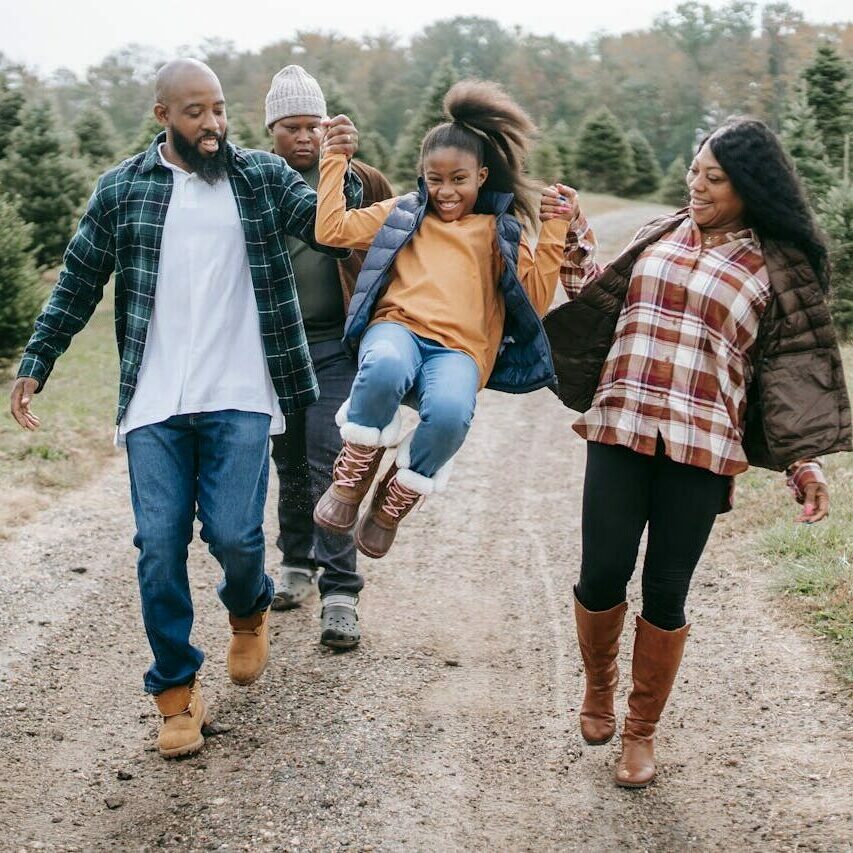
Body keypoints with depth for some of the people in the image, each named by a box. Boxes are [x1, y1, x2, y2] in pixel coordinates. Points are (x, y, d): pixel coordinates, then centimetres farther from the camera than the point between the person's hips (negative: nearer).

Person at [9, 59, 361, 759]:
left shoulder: (262, 176, 5)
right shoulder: (121, 189, 6)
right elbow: (79, 283, 13)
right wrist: (35, 363, 11)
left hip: (240, 398, -1)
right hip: (154, 403, 1)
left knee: (234, 534, -9)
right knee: (159, 546, -1)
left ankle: (250, 610, 28)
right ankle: (176, 692, 16)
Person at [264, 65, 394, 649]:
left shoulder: (360, 181, -1)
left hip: (336, 344, -3)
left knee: (329, 464, -10)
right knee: (290, 463, 14)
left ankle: (340, 594, -5)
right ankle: (299, 564, 33)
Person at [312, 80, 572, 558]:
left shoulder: (501, 233, 21)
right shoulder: (403, 215, 23)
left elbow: (536, 299, 11)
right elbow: (332, 229, 15)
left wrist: (555, 231, 6)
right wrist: (335, 159, 16)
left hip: (458, 349, 0)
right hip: (398, 327, 0)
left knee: (450, 412, -38)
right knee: (385, 367, -42)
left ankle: (393, 504, -7)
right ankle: (352, 479, -14)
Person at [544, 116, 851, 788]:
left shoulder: (777, 269, 4)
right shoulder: (660, 237, 12)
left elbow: (795, 369, 3)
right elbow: (601, 302, 19)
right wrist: (577, 243, 9)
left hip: (701, 449, -2)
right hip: (620, 430, 2)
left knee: (666, 592, 3)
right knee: (602, 576, 0)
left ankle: (642, 730, 23)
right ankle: (598, 686, 31)